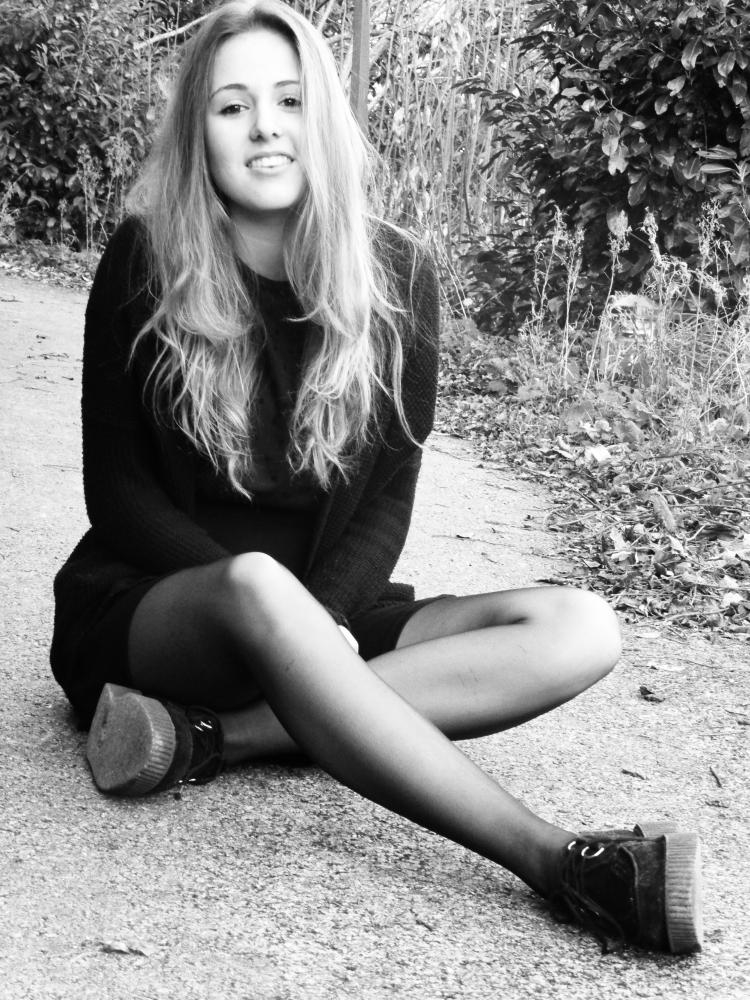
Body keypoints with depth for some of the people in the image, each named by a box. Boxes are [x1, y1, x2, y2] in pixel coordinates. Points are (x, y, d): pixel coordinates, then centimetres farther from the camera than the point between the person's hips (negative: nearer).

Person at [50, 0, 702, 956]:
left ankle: (217, 736, -31)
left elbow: (390, 490, -1)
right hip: (148, 606, -3)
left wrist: (323, 614, -20)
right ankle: (559, 865, -42)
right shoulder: (145, 262, -6)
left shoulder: (394, 274, -1)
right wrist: (256, 590, -20)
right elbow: (116, 489, -5)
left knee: (579, 627, -19)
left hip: (317, 609, 3)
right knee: (255, 587, -40)